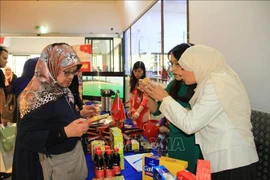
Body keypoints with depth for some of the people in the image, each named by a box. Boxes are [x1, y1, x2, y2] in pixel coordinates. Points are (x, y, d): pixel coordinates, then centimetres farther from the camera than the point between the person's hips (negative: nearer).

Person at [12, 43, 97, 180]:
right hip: (56, 162, -8)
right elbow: (25, 138, -27)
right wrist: (66, 132, -34)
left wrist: (80, 114, -1)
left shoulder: (61, 91, 1)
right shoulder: (36, 96, -25)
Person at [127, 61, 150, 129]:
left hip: (142, 112, -6)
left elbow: (145, 99, -24)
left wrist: (138, 112, -35)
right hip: (134, 111, 6)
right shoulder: (133, 82, 6)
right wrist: (130, 109, 10)